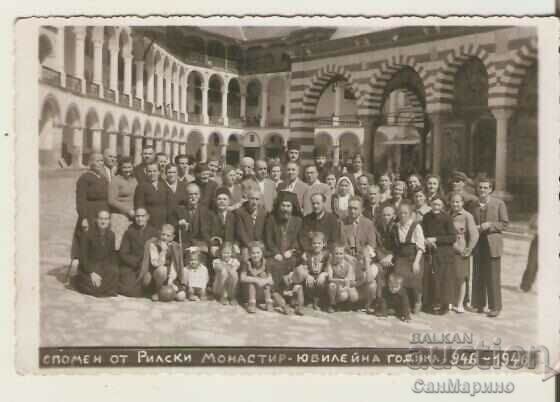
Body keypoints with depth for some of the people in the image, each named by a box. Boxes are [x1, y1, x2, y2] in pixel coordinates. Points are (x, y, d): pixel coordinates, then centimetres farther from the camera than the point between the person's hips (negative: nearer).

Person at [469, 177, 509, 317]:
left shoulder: (499, 203, 0)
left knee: (493, 277, -2)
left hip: (492, 244, -4)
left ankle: (495, 307, 5)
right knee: (477, 276, 7)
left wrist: (489, 225, -16)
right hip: (478, 244, 4)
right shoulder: (473, 205, 10)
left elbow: (504, 223, -3)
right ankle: (478, 304, 16)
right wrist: (475, 228, -3)